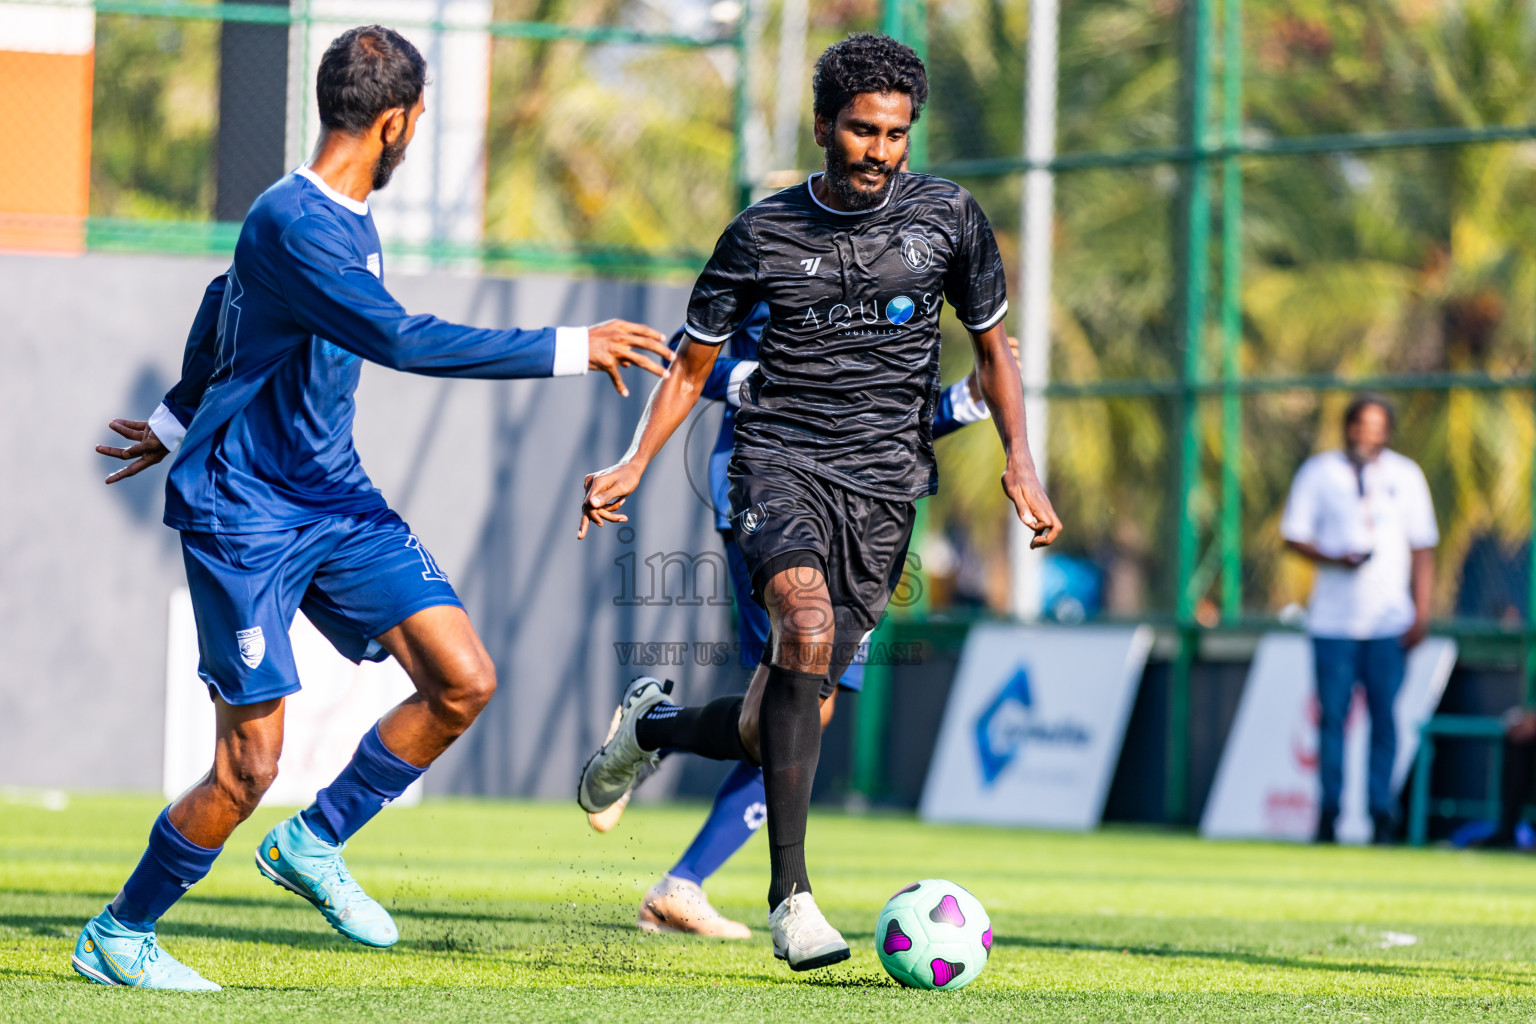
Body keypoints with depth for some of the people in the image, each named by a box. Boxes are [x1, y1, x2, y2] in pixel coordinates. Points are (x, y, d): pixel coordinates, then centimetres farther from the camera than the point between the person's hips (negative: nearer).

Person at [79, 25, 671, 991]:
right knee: (251, 766, -7)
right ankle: (117, 937, 12)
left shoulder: (347, 217, 8)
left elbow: (223, 307, 25)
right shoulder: (291, 223, -22)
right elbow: (401, 340, -32)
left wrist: (180, 419, 39)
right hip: (243, 517, -9)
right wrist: (568, 351, -28)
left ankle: (313, 845, 12)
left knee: (463, 680, -5)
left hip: (335, 498, 9)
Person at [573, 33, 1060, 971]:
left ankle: (651, 726, 37)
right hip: (779, 463, -2)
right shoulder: (763, 234, 2)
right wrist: (636, 462, -5)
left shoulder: (949, 217, 4)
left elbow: (993, 346, 15)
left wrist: (1021, 463, 0)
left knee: (776, 727, 0)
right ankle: (790, 896, -30)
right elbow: (693, 365, 11)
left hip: (884, 485, 2)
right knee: (807, 624, -32)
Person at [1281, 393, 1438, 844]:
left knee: (1384, 717, -3)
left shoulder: (1406, 476, 8)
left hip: (1390, 619, 0)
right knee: (1332, 714, -2)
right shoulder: (1318, 472, 5)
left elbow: (1422, 549, 9)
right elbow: (1294, 536, 4)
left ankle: (1381, 812, 2)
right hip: (1333, 619, 0)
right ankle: (1328, 811, 4)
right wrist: (1334, 559, -15)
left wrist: (1421, 615, 0)